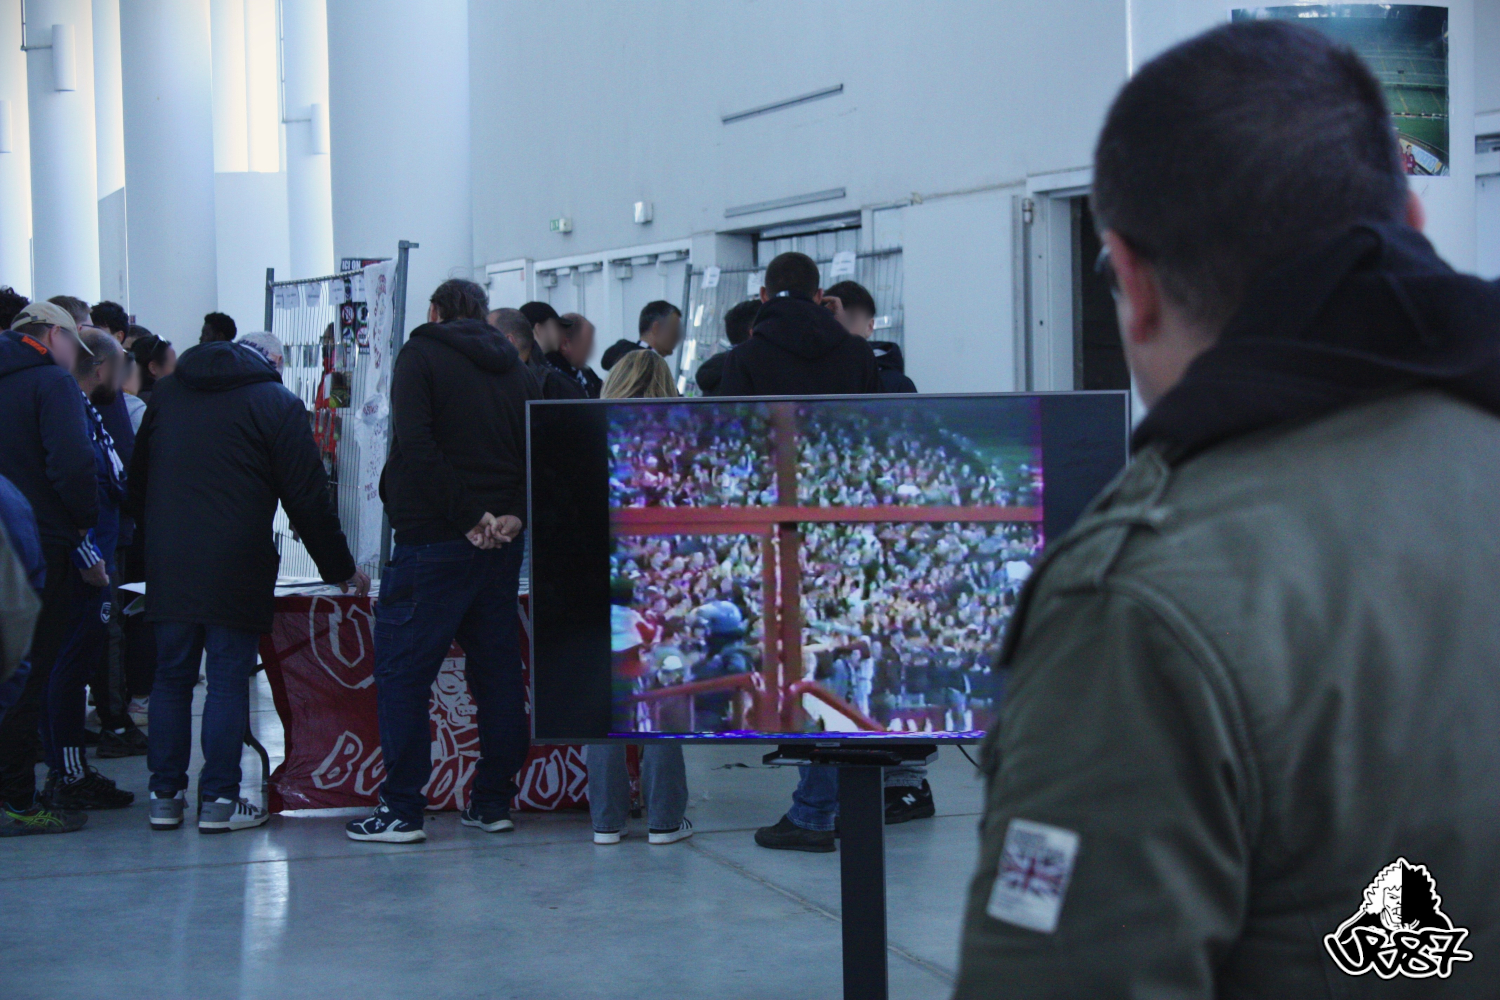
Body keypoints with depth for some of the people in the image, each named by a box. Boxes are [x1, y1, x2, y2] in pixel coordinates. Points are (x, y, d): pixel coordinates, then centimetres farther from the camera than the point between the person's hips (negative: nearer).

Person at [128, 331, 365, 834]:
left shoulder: (166, 394, 16)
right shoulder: (278, 404, 1)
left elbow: (135, 490, 18)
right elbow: (309, 500, -1)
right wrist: (341, 569, 7)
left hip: (168, 568, 4)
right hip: (236, 568, -4)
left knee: (171, 678, 11)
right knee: (229, 681, 1)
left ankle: (165, 794, 13)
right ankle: (219, 800, 1)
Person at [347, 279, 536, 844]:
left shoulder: (421, 356, -2)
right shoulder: (516, 369, 15)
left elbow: (416, 447, -16)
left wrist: (468, 516, -16)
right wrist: (515, 514, -5)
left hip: (433, 542, -6)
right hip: (502, 545, 6)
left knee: (401, 674, -1)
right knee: (497, 671, 12)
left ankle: (402, 809, -3)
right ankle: (493, 802, 15)